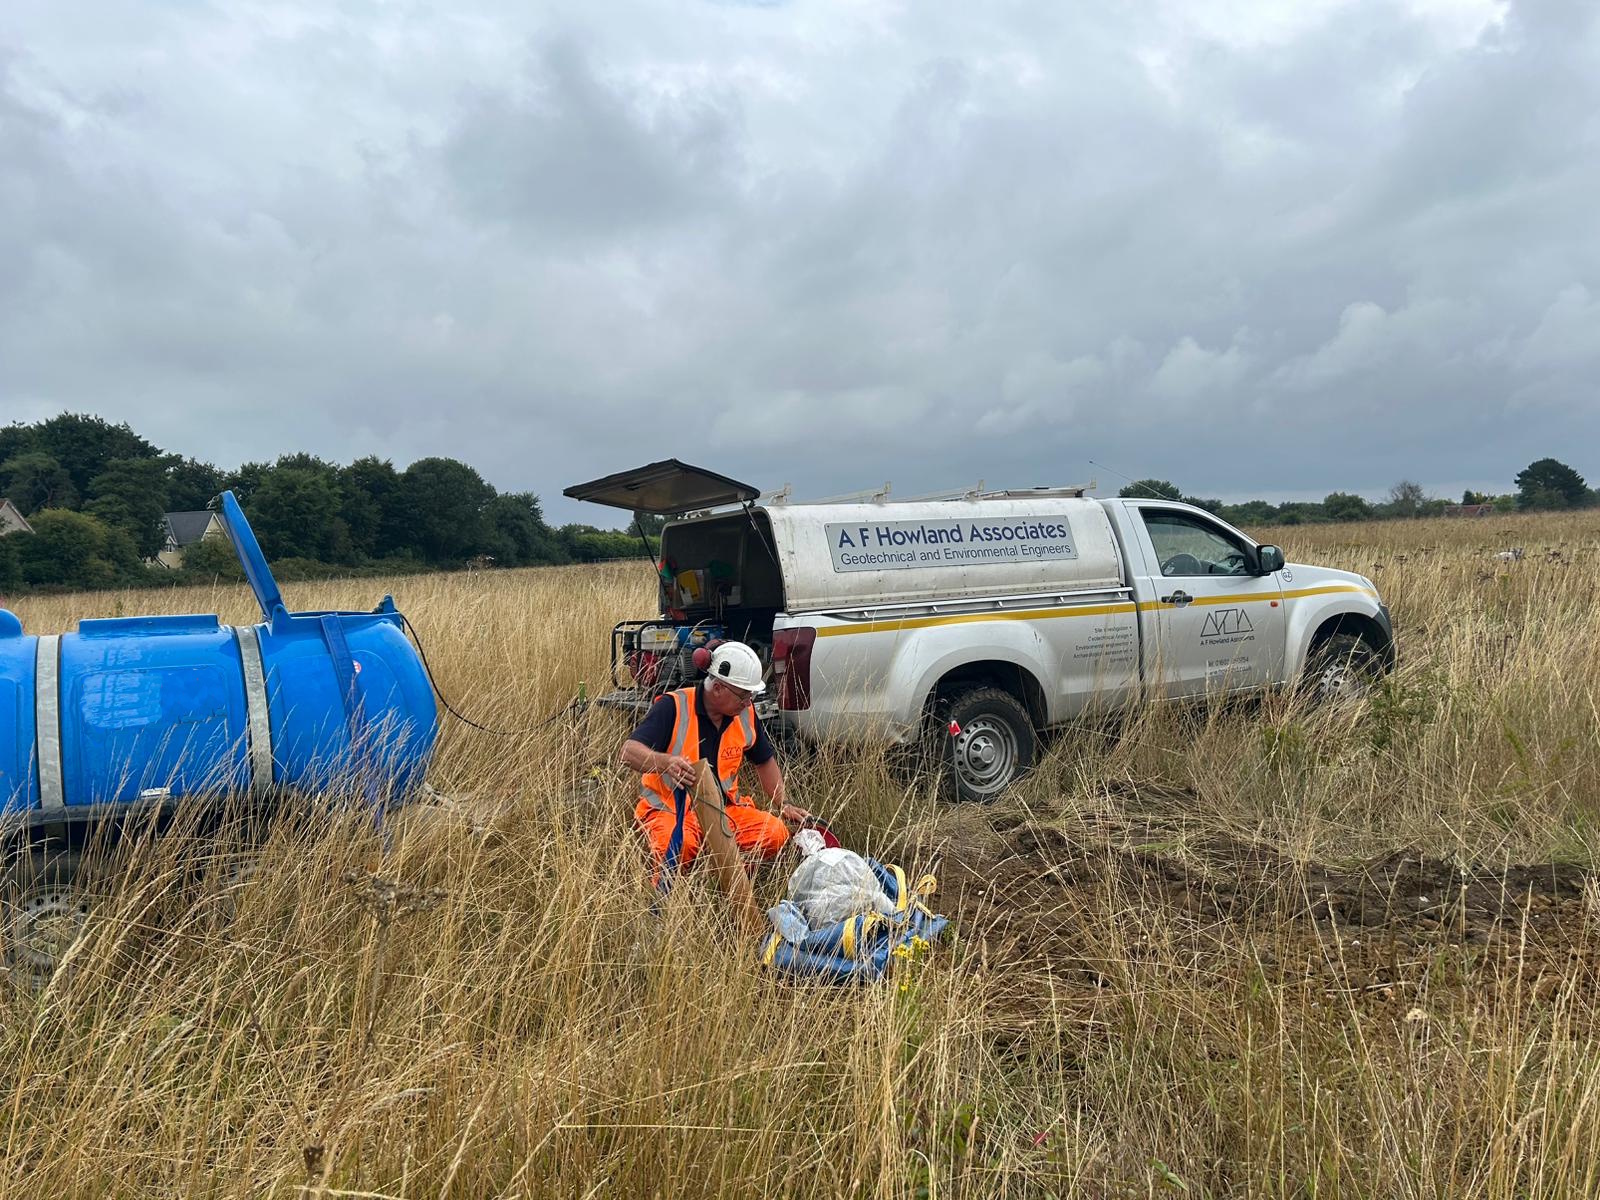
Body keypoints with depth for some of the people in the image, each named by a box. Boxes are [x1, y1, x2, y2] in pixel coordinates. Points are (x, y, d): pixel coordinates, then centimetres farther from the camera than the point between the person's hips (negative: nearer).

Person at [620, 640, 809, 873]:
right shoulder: (673, 707, -15)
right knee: (677, 848, -38)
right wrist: (666, 762, -45)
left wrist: (784, 804, 11)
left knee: (775, 833, -21)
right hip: (670, 809, -5)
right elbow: (628, 752, -25)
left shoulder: (746, 714, 3)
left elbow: (764, 760, 20)